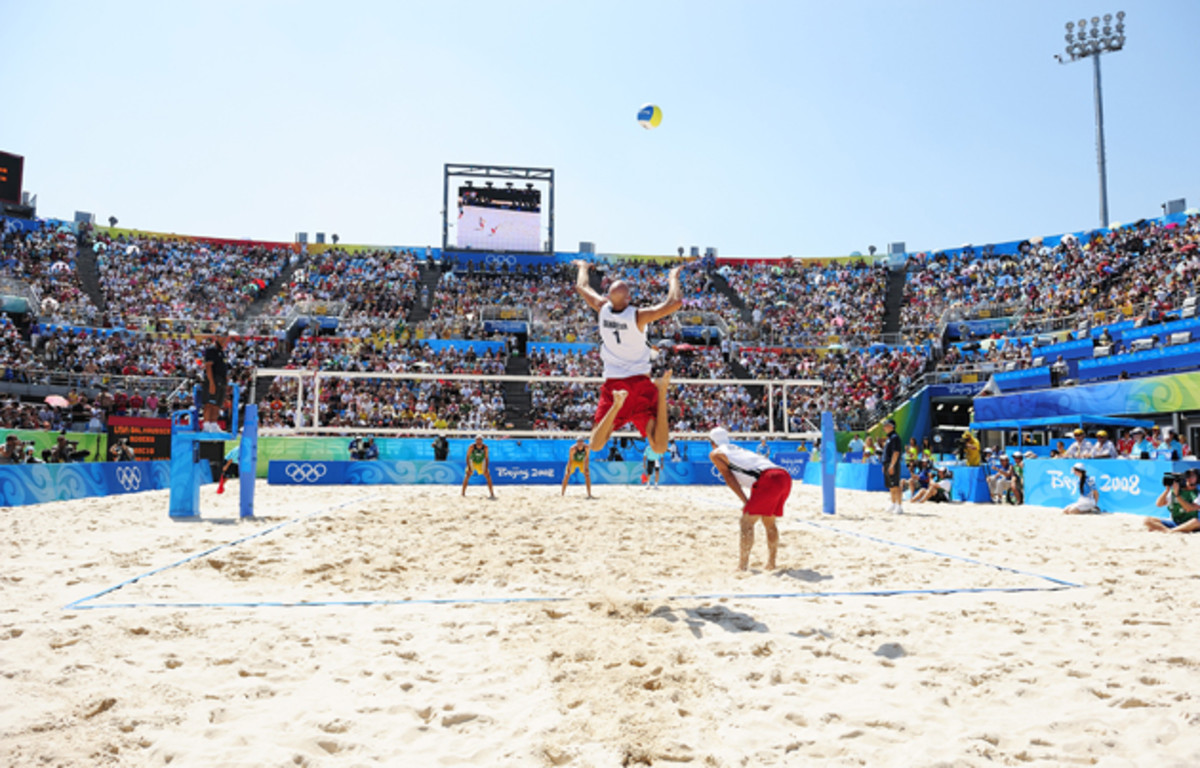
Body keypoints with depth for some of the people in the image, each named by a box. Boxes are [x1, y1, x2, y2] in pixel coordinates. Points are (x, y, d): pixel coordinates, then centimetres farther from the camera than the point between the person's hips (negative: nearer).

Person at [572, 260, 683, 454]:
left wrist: (583, 267, 38)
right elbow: (675, 302, -14)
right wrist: (673, 277, 4)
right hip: (640, 383, -2)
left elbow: (581, 287, 18)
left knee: (596, 445, 3)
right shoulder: (638, 316, -12)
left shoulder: (602, 309, -1)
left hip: (612, 384, 3)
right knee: (659, 447, -9)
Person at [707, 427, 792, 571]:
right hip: (785, 476, 8)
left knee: (747, 522, -1)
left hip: (770, 479, -8)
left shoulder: (716, 454, 15)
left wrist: (745, 501, 2)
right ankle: (771, 564, 24)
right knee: (769, 522, 21)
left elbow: (729, 477, 6)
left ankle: (742, 566, -3)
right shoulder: (739, 449, 36)